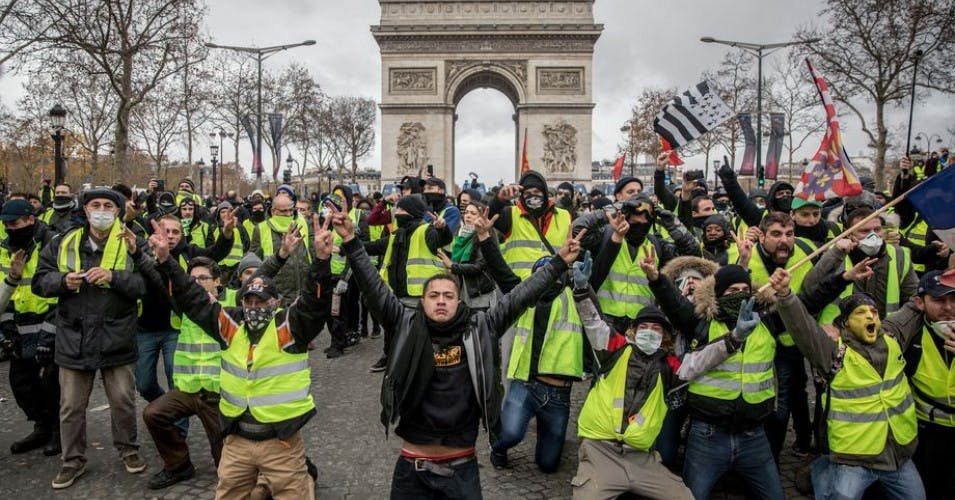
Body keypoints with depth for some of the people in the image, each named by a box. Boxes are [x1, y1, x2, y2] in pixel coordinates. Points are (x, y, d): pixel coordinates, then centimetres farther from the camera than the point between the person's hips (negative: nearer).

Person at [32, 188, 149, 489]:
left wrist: (113, 276, -25)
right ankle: (73, 461, 28)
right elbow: (40, 281, 6)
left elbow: (146, 284, -12)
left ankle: (128, 449, 29)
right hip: (74, 338, 2)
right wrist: (63, 281, -13)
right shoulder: (64, 244, 5)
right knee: (71, 405, 12)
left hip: (116, 338, -2)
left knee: (123, 401, 9)